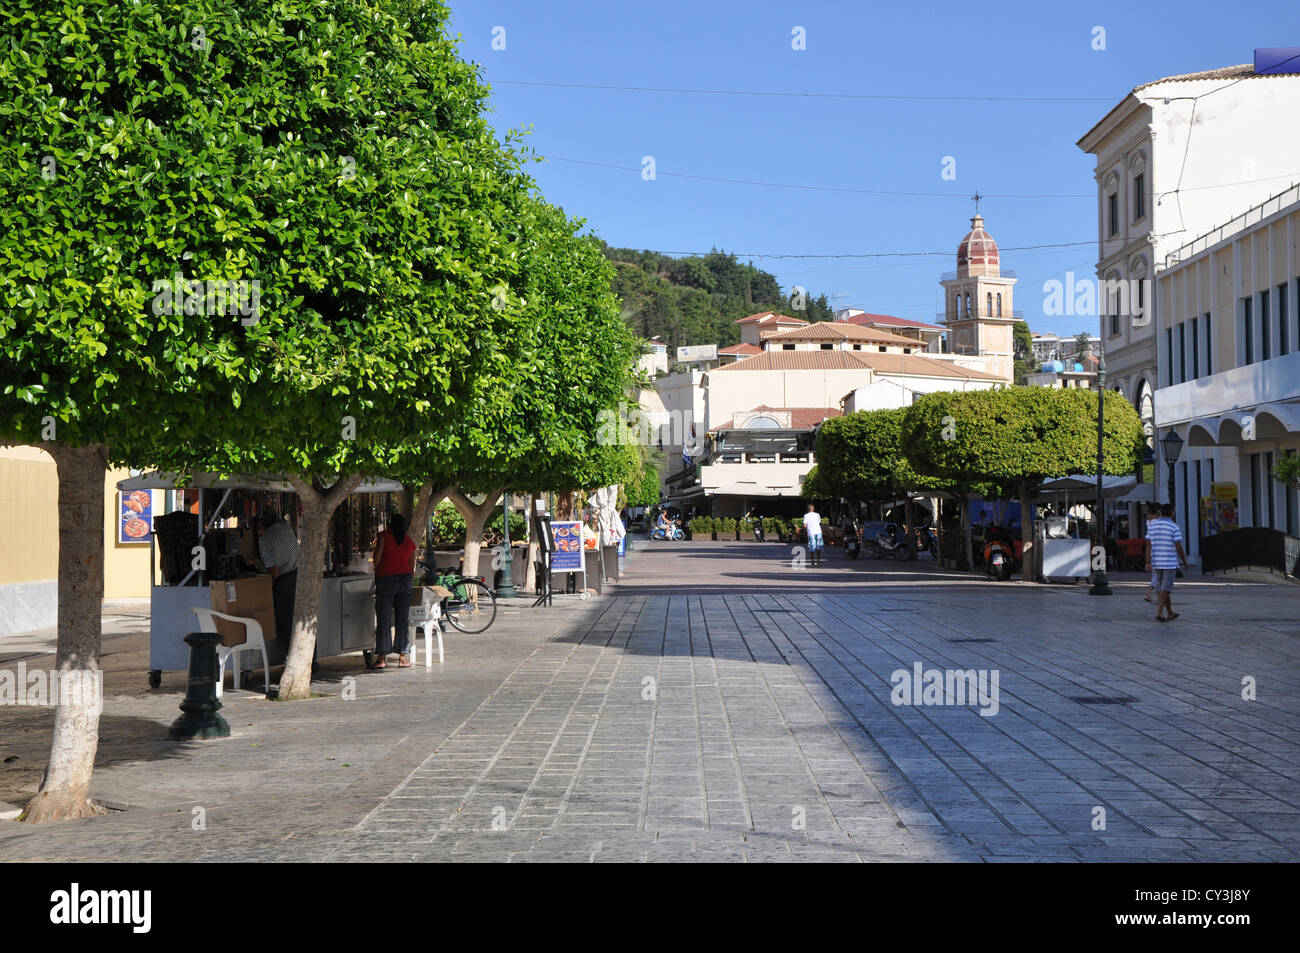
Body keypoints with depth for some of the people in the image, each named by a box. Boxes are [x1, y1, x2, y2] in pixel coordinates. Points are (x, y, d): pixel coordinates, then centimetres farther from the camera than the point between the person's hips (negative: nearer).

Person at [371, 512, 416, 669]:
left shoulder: (384, 536, 0)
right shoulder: (410, 541, 13)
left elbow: (377, 557, -9)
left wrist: (377, 569, 8)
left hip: (386, 579, -4)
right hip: (405, 579, 4)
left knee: (384, 620, -1)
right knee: (403, 619, 7)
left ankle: (382, 658, -1)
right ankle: (403, 657, 8)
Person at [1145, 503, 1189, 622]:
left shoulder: (1152, 526, 4)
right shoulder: (1174, 527, -9)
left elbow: (1148, 545, -1)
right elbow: (1178, 547, -11)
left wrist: (1148, 563, -2)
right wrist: (1184, 562, 2)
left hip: (1157, 562, 5)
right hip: (1170, 563, -5)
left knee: (1161, 588, 15)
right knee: (1165, 589, -5)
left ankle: (1170, 613, 25)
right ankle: (1159, 612, -16)